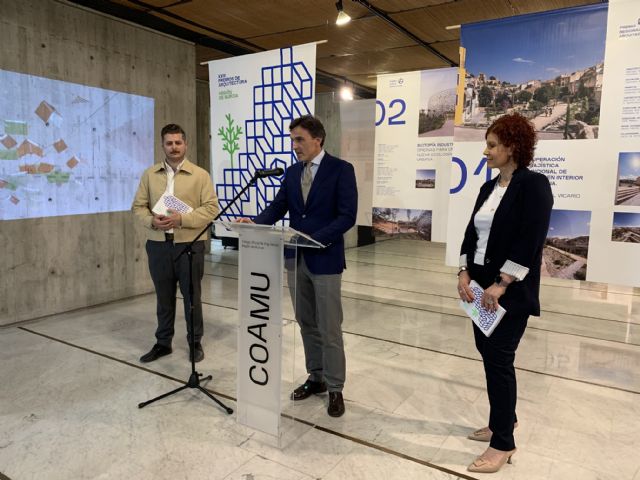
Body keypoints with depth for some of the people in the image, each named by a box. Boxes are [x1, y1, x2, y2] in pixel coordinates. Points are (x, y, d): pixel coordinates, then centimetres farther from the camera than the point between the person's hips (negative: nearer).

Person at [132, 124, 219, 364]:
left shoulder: (200, 175, -1)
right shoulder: (150, 174, 9)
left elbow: (211, 208, -8)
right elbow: (138, 206, 9)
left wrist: (182, 219, -19)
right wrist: (152, 220, -12)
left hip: (190, 245, -3)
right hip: (158, 245, 3)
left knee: (192, 296, 7)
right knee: (163, 297, 13)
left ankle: (195, 342, 23)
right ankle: (163, 342, 27)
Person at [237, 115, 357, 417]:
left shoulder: (341, 169, -7)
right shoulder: (293, 172, 11)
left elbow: (347, 216, -14)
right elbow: (277, 208, 5)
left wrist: (316, 239, -24)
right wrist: (254, 222, -14)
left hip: (325, 260, -6)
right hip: (296, 259, 6)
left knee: (329, 329, 1)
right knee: (307, 324, 15)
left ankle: (335, 388, 15)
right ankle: (316, 378, 30)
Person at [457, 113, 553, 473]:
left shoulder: (534, 185, -11)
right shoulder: (489, 188, 12)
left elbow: (530, 241, -19)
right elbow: (472, 233, 11)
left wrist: (501, 285, -21)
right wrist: (465, 273, -1)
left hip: (510, 291, -8)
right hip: (481, 285, 8)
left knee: (499, 359, -3)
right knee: (488, 353, 14)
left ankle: (503, 444, 12)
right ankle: (506, 418, 35)